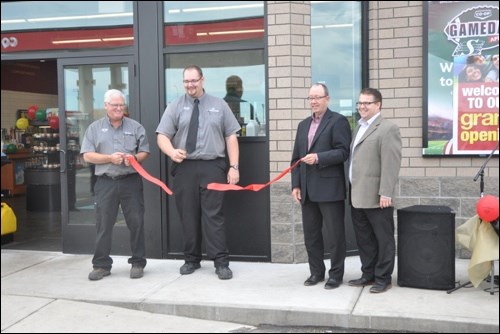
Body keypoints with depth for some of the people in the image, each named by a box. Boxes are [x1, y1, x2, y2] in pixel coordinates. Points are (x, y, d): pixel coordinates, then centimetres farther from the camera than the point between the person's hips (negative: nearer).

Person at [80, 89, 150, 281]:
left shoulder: (136, 127, 9)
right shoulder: (95, 128, 8)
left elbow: (144, 152, 7)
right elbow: (87, 156, 1)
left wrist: (134, 158, -15)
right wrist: (110, 158, -13)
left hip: (131, 181, 0)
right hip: (106, 183, 0)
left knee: (136, 223, 2)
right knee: (103, 225, 3)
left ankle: (138, 263, 13)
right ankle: (101, 265, 12)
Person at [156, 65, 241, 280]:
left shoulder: (219, 105, 9)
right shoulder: (175, 107, 7)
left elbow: (231, 137, 6)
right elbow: (162, 136, 0)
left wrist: (234, 166, -3)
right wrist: (172, 152, -22)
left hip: (213, 167, -1)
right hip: (185, 168, 1)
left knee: (213, 215, -4)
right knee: (188, 216, 7)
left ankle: (221, 263, 0)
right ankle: (191, 259, 20)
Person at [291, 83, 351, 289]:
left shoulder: (338, 121, -3)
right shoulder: (303, 125, 17)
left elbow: (343, 152, -13)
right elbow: (296, 158, 15)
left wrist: (318, 158, -22)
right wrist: (295, 185, 7)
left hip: (330, 189, -6)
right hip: (308, 190, 7)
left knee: (334, 234, 2)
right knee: (311, 234, 12)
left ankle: (336, 274, 12)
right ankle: (316, 272, 24)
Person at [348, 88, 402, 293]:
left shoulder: (388, 129, -9)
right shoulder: (359, 128, 19)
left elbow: (391, 164, -16)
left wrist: (385, 193, -21)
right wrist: (352, 191, 16)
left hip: (376, 197, -9)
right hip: (357, 196, 9)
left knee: (383, 238, 3)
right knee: (364, 239, 15)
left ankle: (383, 278, 11)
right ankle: (368, 274, 25)